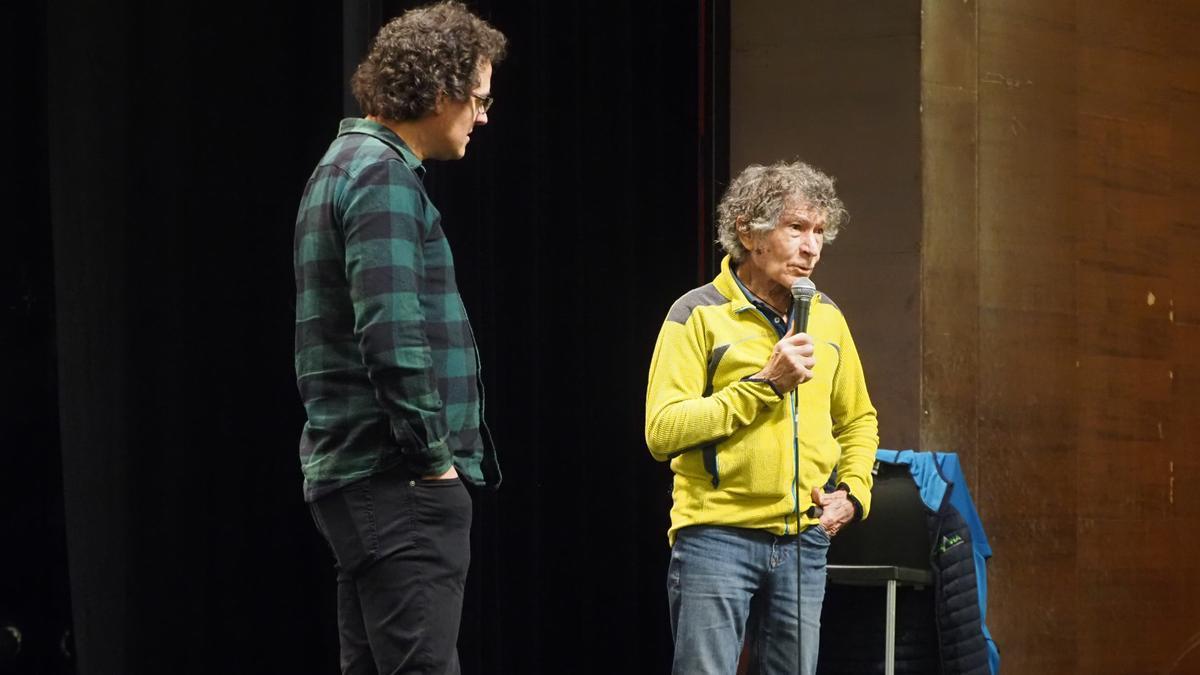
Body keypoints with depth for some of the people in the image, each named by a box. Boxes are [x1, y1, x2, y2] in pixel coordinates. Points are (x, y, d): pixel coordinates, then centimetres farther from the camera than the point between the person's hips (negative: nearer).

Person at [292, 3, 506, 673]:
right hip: (399, 479, -10)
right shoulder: (385, 176, -13)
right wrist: (436, 458, -14)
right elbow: (392, 338, -22)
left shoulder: (350, 165, 20)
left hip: (358, 474, 10)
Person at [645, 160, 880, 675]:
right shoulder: (699, 315, -5)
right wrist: (765, 385, -16)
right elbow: (662, 431, -15)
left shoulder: (826, 318, 12)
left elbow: (858, 420, 27)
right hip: (716, 536, -5)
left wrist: (852, 493, 9)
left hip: (803, 540, 5)